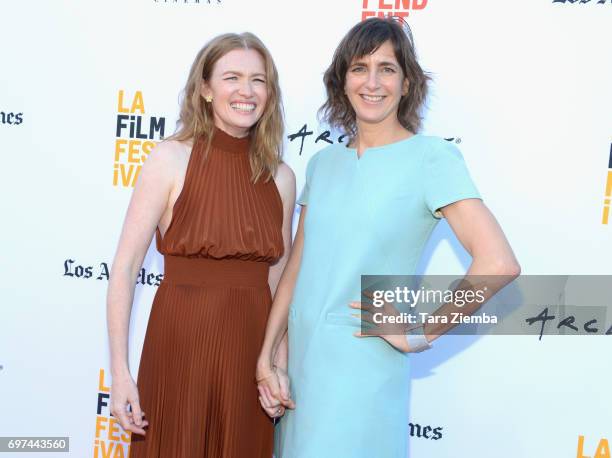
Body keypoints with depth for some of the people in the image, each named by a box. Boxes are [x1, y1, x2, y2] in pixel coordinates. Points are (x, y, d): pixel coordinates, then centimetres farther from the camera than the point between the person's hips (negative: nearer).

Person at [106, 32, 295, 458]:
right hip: (181, 346, -3)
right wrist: (120, 372, -13)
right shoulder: (171, 159, -7)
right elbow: (125, 268, -9)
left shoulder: (282, 177, 4)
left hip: (252, 351, 4)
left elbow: (279, 282, 11)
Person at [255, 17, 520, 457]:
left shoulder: (432, 157, -11)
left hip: (363, 367, -5)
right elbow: (297, 265, 7)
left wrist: (422, 334, -13)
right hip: (298, 358, 5)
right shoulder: (323, 162, 7)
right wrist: (267, 358, 1)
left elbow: (498, 263, -21)